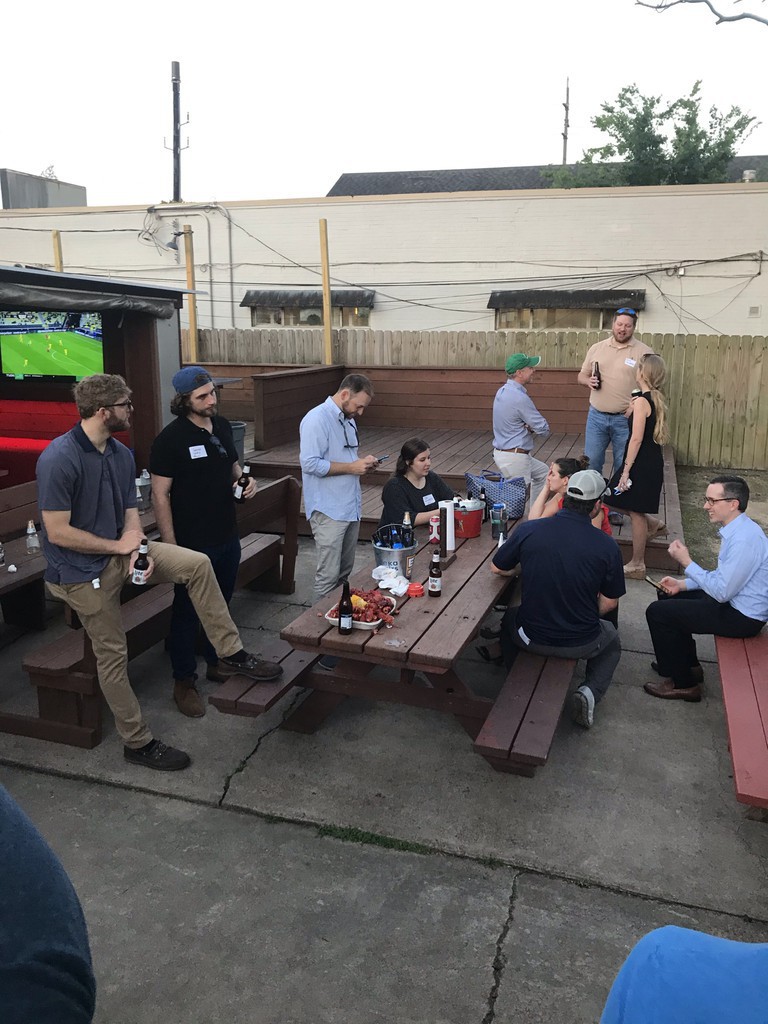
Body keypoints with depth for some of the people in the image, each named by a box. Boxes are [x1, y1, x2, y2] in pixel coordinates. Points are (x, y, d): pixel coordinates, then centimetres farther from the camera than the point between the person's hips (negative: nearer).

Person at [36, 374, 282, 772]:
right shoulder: (59, 459, -22)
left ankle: (231, 652, 2)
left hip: (118, 552, 7)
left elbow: (130, 514, 7)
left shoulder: (121, 454, 2)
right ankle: (138, 743, 18)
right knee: (113, 655, 1)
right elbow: (57, 532, -23)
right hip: (82, 570, -7)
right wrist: (120, 547, -14)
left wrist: (136, 550, -15)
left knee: (198, 564, -8)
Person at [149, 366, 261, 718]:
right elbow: (160, 495, -15)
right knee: (188, 612, 6)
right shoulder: (170, 438, -16)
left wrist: (244, 480, -4)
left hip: (227, 536, 7)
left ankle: (216, 662, 39)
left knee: (221, 604, 20)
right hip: (192, 543, -7)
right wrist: (170, 546, -17)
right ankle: (183, 682, 20)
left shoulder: (222, 426, 4)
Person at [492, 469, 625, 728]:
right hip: (581, 644, -1)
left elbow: (497, 568, 1)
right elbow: (609, 603, -5)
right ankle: (590, 691, 9)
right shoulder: (607, 546, -16)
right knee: (611, 641, 34)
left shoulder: (528, 531, -15)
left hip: (532, 638, 1)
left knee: (509, 619, 35)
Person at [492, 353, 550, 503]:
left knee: (542, 471, 28)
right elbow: (543, 429, -18)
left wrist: (529, 427, -3)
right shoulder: (519, 398, -23)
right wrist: (533, 428, 2)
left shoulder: (503, 391, 7)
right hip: (515, 457, -11)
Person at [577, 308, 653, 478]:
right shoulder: (597, 348, 7)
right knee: (591, 461, 8)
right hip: (596, 416, 3)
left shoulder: (644, 352, -3)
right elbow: (582, 375, 15)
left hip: (625, 419, -2)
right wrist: (588, 381, -8)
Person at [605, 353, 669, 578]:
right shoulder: (656, 399, 8)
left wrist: (626, 470, -19)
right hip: (652, 461, 9)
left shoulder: (642, 401, -18)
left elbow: (636, 439, -21)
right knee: (616, 498, 21)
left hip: (642, 464, -9)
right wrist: (633, 407, 12)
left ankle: (637, 565, 11)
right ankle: (653, 523, 31)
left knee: (636, 511, 1)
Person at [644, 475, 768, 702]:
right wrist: (682, 584, 4)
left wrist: (686, 562, -19)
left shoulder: (744, 540, -28)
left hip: (741, 617, -10)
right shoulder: (736, 530, 4)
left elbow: (722, 591, -26)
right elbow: (722, 576, 13)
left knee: (658, 612, -11)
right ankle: (688, 665, 30)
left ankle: (683, 684, 4)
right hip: (732, 600, 10)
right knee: (669, 598, 19)